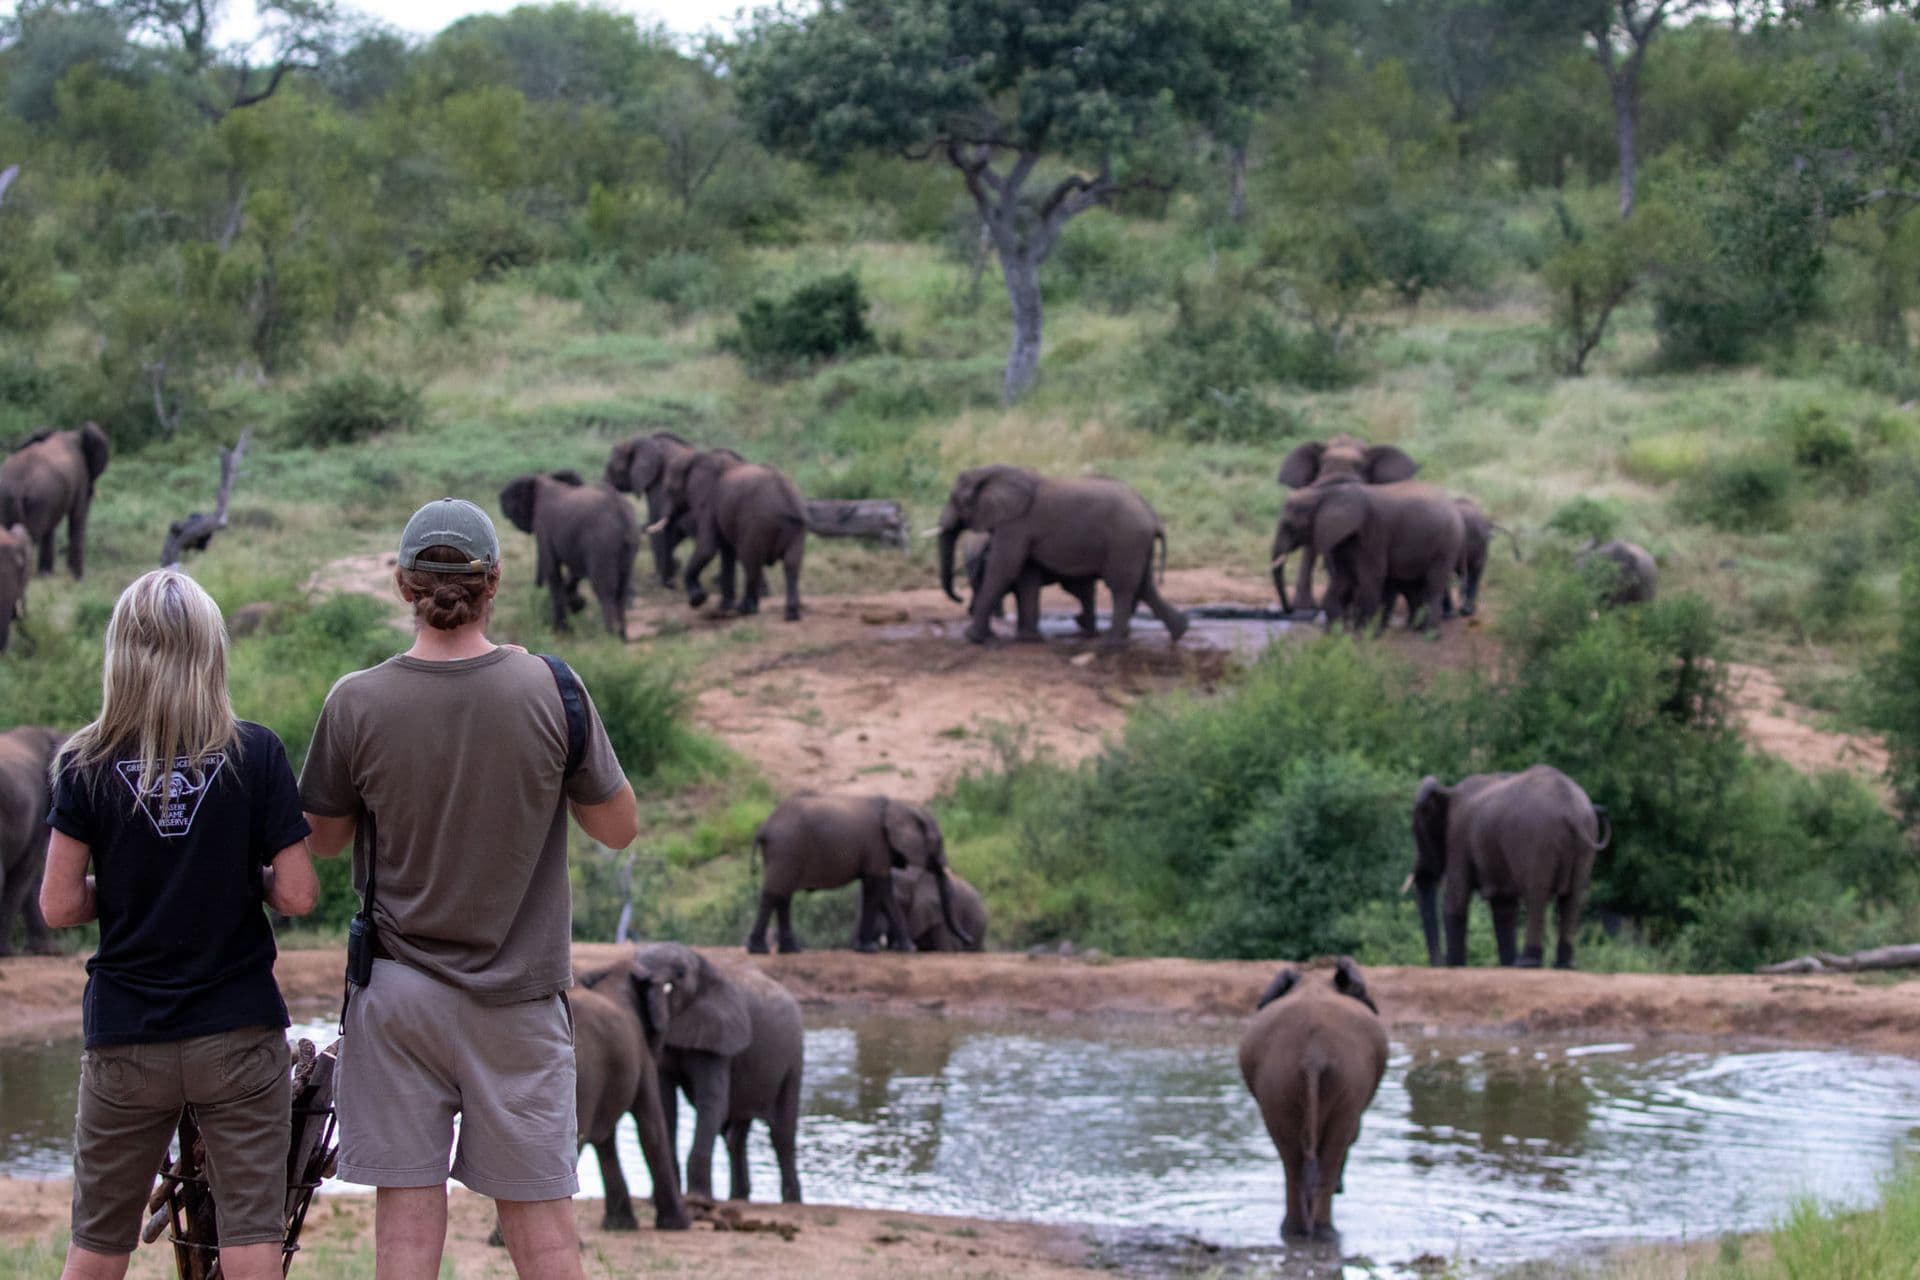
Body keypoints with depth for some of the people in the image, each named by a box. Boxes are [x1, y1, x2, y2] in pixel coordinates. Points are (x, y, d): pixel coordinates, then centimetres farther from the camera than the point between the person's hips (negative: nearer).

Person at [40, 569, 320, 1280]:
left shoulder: (87, 765, -6)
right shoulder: (255, 755, -7)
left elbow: (59, 906, -5)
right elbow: (297, 896, -7)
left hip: (124, 1041, 1)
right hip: (239, 1035, -1)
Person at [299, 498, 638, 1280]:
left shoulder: (357, 703, -9)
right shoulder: (549, 692, -10)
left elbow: (323, 839, 5)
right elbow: (618, 828, 0)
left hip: (397, 990, 0)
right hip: (517, 996, 0)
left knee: (406, 1217, 2)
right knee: (540, 1217, 5)